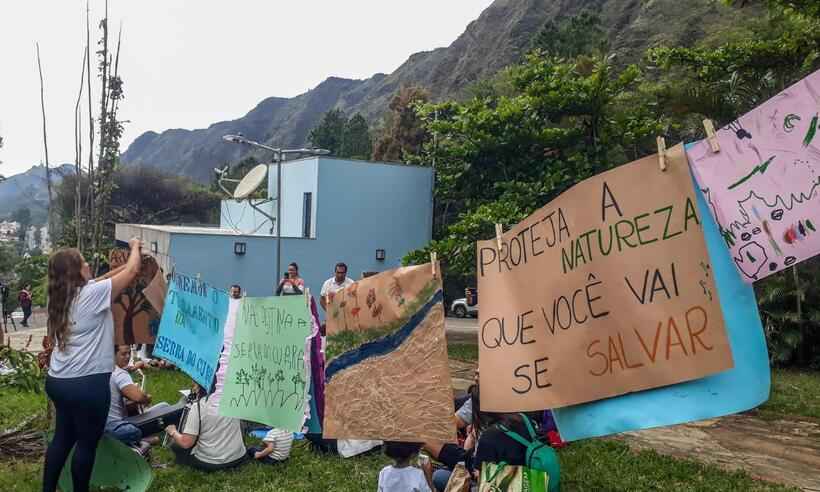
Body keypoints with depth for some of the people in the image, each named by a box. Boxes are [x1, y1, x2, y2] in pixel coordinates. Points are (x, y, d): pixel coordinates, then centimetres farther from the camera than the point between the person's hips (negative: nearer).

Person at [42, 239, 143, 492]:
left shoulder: (62, 296, 7)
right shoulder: (93, 294, -16)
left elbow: (97, 280, 20)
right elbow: (132, 271, -10)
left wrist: (125, 262, 20)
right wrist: (135, 247, 8)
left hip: (58, 381, 8)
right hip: (87, 384, -8)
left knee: (63, 437, 21)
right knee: (87, 443, 7)